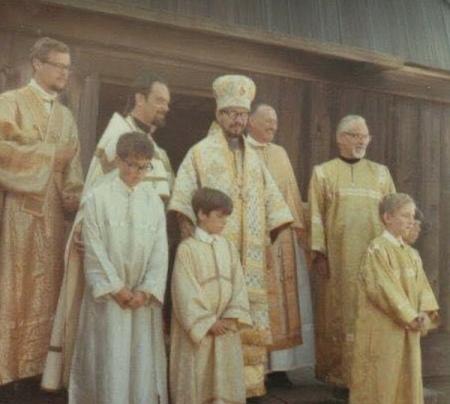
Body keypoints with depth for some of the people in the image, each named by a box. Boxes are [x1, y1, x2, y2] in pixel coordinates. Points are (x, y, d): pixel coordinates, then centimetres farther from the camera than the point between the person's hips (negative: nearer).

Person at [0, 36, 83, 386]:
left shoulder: (66, 115, 17)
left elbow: (72, 168, 13)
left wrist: (75, 199, -2)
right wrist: (50, 154, -12)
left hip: (53, 213, 6)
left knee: (47, 287, 7)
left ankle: (38, 363, 15)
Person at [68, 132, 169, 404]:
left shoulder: (153, 199, 5)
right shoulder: (99, 197, -4)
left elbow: (160, 249, 2)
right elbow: (94, 248, -7)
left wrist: (146, 290, -8)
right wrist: (116, 288, -10)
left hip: (143, 295, 3)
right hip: (109, 294, -3)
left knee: (144, 360, 6)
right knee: (110, 361, 0)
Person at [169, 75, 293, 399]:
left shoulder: (253, 157, 18)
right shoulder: (201, 152, 3)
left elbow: (271, 201, 19)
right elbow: (184, 201, -4)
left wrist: (278, 236, 11)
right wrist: (191, 235, -14)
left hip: (250, 254, 5)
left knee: (249, 318, 3)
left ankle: (248, 378, 12)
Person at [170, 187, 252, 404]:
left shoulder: (228, 247, 7)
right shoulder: (187, 248, -9)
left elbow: (238, 284, 4)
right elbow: (185, 291, -13)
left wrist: (233, 316, -9)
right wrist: (208, 322, -14)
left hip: (225, 327, 5)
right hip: (198, 328, -5)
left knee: (226, 380, 10)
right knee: (196, 381, 3)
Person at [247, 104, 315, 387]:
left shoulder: (280, 153, 18)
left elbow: (291, 193, 17)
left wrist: (300, 227, 9)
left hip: (283, 236, 6)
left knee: (282, 298, 5)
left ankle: (278, 365, 13)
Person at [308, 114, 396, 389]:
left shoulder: (381, 173, 13)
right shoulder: (323, 173, 5)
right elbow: (316, 215, -1)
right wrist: (319, 252, -10)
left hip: (374, 256, 2)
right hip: (339, 257, -2)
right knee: (341, 313, 1)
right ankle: (341, 376, 10)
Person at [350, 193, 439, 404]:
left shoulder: (412, 254, 12)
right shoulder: (377, 249, -12)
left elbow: (423, 286, 7)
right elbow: (383, 288, -19)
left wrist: (425, 312, -11)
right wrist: (410, 317, -19)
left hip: (408, 331, 7)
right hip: (381, 329, -7)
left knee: (407, 378, 13)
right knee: (380, 378, 1)